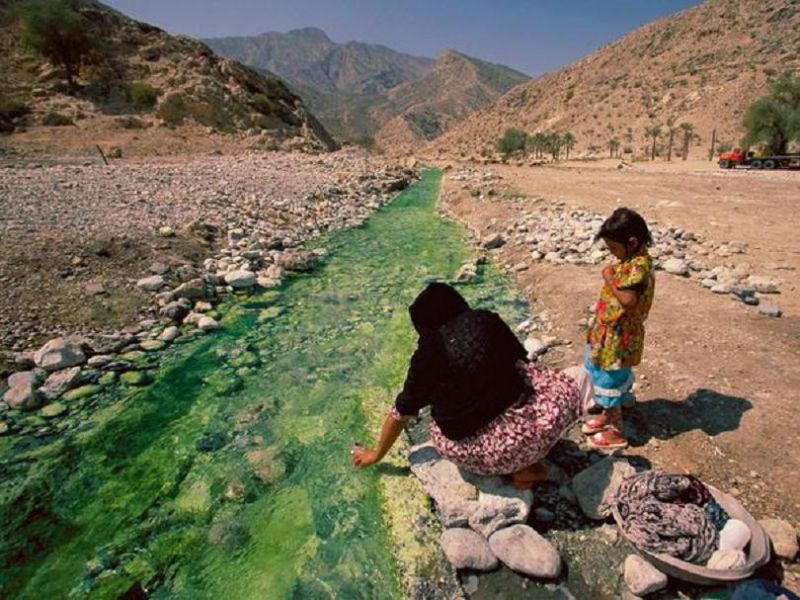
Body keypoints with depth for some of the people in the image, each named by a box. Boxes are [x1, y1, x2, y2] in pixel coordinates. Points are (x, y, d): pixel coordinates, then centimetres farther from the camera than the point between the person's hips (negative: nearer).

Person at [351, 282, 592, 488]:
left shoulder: (428, 354, 2)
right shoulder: (487, 322, 2)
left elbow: (402, 411, 12)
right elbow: (518, 360, 19)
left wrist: (377, 454, 29)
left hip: (461, 452, 1)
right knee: (575, 381, 20)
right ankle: (526, 468, 16)